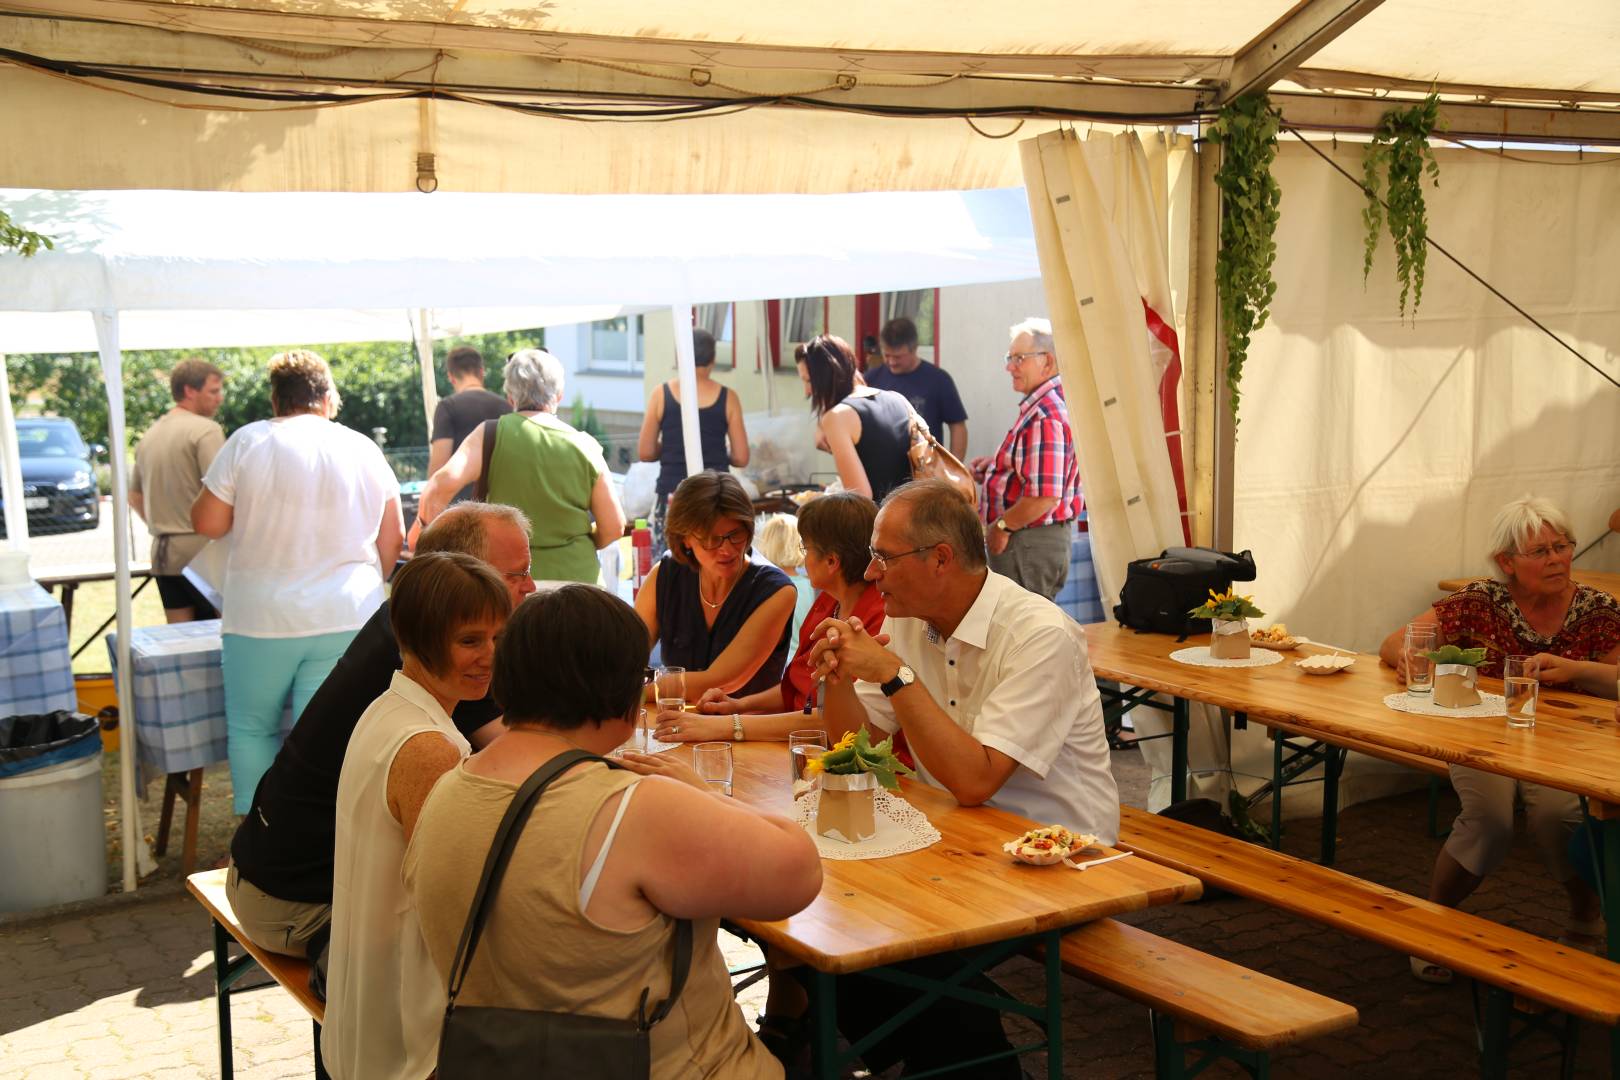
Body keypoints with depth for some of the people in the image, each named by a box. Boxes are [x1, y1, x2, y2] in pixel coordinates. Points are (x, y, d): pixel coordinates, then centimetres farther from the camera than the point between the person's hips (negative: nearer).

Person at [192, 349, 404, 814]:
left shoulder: (247, 442, -3)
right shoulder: (364, 449, 6)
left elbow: (207, 523, -3)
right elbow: (392, 538, 11)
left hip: (262, 619, -2)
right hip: (348, 618, 2)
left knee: (251, 728, 14)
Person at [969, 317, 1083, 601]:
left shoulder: (1045, 417, -22)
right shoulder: (1041, 406, 12)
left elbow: (1045, 497, -29)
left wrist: (1002, 525, -16)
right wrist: (997, 464, 13)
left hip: (1029, 544, -11)